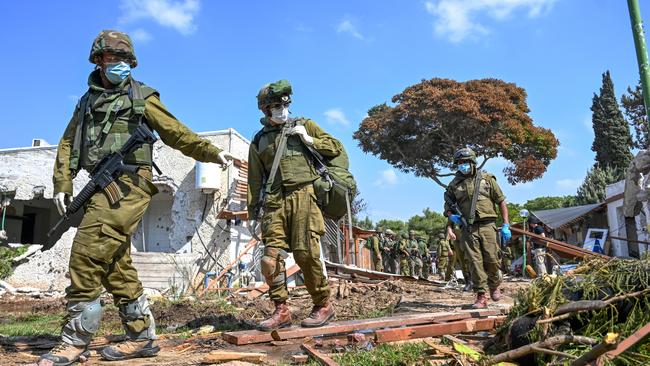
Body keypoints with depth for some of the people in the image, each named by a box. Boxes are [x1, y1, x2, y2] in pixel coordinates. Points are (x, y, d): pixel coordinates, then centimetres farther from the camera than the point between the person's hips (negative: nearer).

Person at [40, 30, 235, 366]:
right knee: (116, 266, 6)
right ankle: (142, 337, 15)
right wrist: (62, 185, 10)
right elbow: (69, 144, 20)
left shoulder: (141, 97, 9)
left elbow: (177, 134, 4)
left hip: (129, 183, -6)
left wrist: (210, 152, -8)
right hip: (103, 186, 7)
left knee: (88, 252, -16)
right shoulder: (87, 101, 24)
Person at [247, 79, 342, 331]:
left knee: (306, 253, -9)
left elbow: (336, 147, 13)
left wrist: (308, 140, -1)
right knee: (271, 256, -5)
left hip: (303, 195, -3)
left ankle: (323, 305, 6)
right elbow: (254, 180, 18)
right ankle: (281, 310, 4)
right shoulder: (259, 141, 19)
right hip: (274, 202, 3)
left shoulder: (303, 125, 15)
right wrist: (252, 213, 13)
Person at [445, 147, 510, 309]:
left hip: (487, 226, -1)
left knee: (491, 259, -2)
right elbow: (447, 204, 19)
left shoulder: (487, 179, 5)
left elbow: (501, 202, 6)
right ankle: (481, 297, 4)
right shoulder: (454, 184, 9)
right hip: (468, 229, 1)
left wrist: (506, 225, 0)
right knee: (475, 262, -2)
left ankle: (494, 286, 27)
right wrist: (451, 215, -4)